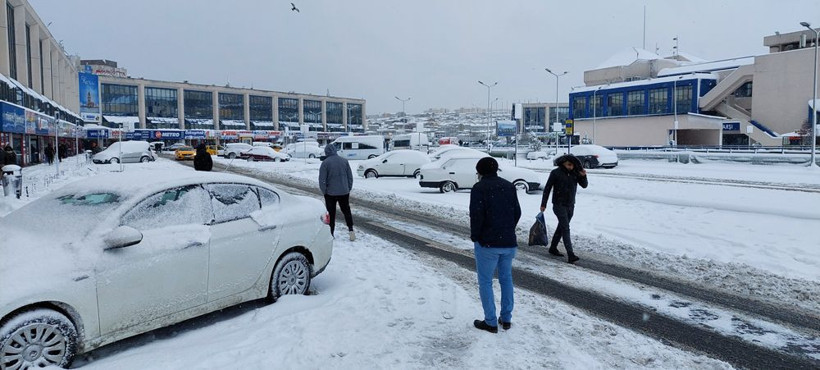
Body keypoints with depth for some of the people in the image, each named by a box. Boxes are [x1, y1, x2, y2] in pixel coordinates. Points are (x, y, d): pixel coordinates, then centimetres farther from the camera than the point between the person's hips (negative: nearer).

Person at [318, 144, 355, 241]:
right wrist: (349, 189, 14)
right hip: (344, 192, 3)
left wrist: (324, 191, 1)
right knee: (346, 211, 14)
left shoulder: (325, 163, -11)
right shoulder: (344, 161, 2)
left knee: (331, 213, 6)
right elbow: (350, 177, 6)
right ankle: (351, 229, 2)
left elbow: (322, 180, -11)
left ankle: (331, 233, 11)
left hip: (330, 193, -3)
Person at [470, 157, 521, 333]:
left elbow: (476, 215, -17)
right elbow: (517, 212, 8)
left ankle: (490, 322, 11)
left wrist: (474, 236, -4)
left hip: (487, 243, -6)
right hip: (509, 242, 6)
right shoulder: (509, 186, 8)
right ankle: (506, 319, 25)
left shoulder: (479, 188, -9)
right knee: (506, 279, 18)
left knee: (485, 281, 6)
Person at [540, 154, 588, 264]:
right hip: (559, 205, -5)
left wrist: (583, 176, -15)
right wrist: (543, 204, -5)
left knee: (561, 227, 15)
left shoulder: (575, 173, 2)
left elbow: (584, 185, 5)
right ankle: (570, 255, -17)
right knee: (566, 228, -13)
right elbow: (547, 188, -5)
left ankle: (553, 248, 31)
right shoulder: (556, 173, -10)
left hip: (570, 205, 6)